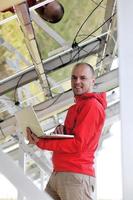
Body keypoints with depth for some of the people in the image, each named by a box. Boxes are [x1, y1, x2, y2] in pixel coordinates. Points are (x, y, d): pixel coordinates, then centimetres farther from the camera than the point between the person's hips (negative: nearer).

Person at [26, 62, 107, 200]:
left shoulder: (92, 105, -7)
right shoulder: (78, 106, 24)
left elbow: (78, 144, -16)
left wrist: (40, 143, -15)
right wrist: (61, 129, -2)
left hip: (75, 175, -10)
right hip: (57, 174, 10)